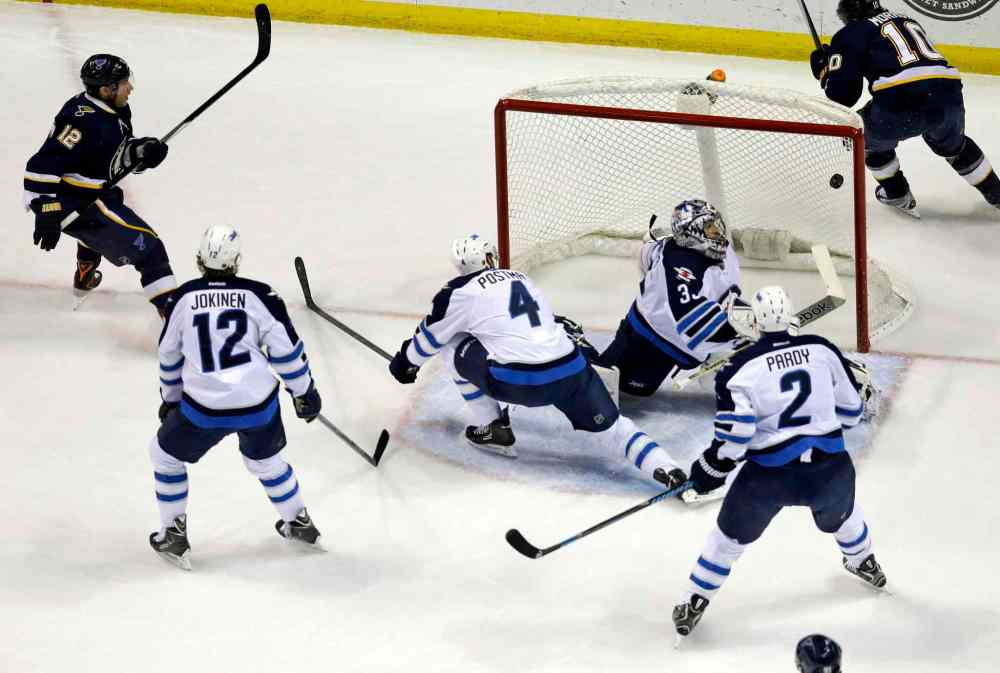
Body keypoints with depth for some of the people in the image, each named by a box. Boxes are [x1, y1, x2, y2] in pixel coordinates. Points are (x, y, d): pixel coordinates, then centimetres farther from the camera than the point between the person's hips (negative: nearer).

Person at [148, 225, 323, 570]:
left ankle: (174, 537, 24)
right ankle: (299, 524, 41)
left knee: (165, 454, 23)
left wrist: (170, 399, 27)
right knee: (265, 458, 30)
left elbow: (169, 356, 12)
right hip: (259, 405, 2)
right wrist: (304, 391, 12)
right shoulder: (258, 295, -4)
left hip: (204, 408, -2)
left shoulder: (183, 298, 0)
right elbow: (285, 348, -2)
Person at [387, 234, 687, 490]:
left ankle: (492, 429, 21)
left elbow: (431, 335, 23)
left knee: (455, 348, 18)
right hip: (571, 372, 5)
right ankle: (665, 468, -17)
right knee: (610, 425, 9)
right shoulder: (521, 279, 25)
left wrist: (405, 362, 42)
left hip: (518, 383, -4)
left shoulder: (462, 293, 8)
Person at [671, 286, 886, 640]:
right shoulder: (822, 351, 2)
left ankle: (694, 602, 21)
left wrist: (710, 469, 2)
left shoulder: (743, 367, -6)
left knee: (731, 534, 19)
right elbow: (851, 409, 11)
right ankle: (864, 563, 58)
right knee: (840, 512, 36)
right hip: (829, 467, 3)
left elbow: (735, 431, -12)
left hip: (770, 474, -2)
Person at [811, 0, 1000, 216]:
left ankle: (897, 195, 34)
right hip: (949, 97, 5)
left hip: (902, 104, -5)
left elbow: (843, 94, 6)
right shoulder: (909, 21, 32)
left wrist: (824, 70, 25)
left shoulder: (852, 34, 13)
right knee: (952, 143, 37)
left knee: (868, 135, 28)